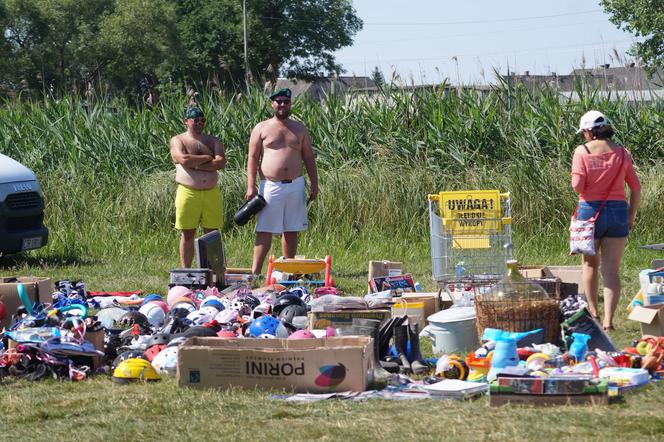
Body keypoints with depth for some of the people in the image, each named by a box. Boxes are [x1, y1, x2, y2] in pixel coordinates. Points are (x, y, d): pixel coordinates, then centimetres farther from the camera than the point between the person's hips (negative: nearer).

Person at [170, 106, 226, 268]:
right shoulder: (178, 140, 4)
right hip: (188, 193, -3)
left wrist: (195, 164, -11)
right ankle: (185, 271, 6)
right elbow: (184, 160, -15)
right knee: (188, 234, 2)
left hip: (211, 193, 3)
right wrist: (207, 158, -6)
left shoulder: (213, 141, 13)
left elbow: (221, 162, -5)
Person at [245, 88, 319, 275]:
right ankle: (255, 271, -9)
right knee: (265, 230, -7)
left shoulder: (299, 129, 13)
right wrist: (251, 186, -9)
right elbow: (252, 158, 0)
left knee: (291, 230, 7)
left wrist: (314, 184, 5)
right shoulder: (262, 128, 4)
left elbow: (309, 158, 14)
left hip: (295, 186, 3)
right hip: (271, 186, -3)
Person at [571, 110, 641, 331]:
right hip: (618, 211, 1)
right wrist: (631, 216, 10)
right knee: (612, 270, 2)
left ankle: (593, 312, 20)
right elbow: (636, 187, 2)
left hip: (590, 210, -1)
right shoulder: (622, 153, 3)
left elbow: (577, 186, -13)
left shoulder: (582, 151, -5)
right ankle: (608, 321, -4)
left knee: (589, 263, 20)